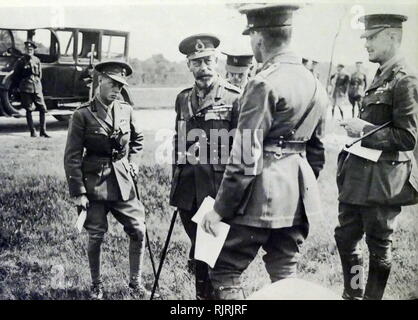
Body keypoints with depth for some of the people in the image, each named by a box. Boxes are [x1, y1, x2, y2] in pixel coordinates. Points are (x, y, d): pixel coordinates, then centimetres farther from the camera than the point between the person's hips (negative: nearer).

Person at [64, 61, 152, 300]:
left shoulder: (126, 111, 3)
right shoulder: (83, 115, -10)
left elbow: (138, 140, 20)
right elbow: (72, 157, -9)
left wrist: (133, 166, 8)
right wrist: (78, 192, -11)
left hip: (123, 182, 4)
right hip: (95, 183, -4)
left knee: (138, 231, 3)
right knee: (96, 236, 5)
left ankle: (135, 283, 20)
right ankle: (97, 286, 26)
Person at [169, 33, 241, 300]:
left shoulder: (233, 98, -6)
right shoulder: (183, 98, 12)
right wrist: (176, 184, 16)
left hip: (218, 188, -5)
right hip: (188, 192, 6)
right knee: (198, 250, 16)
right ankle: (202, 293, 31)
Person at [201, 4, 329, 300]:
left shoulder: (264, 84, -14)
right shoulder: (315, 84, 11)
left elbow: (246, 156, -18)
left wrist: (220, 210, -12)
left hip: (262, 194, -8)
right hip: (298, 195, 8)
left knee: (224, 270, 4)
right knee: (285, 273, 17)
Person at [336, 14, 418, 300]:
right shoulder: (380, 77, 12)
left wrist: (364, 129, -17)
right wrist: (356, 127, 9)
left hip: (382, 180, -9)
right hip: (359, 175, 9)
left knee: (379, 245, 7)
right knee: (345, 236, 17)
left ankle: (372, 296, 25)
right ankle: (352, 294, 35)